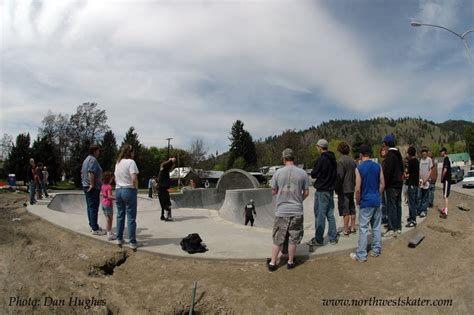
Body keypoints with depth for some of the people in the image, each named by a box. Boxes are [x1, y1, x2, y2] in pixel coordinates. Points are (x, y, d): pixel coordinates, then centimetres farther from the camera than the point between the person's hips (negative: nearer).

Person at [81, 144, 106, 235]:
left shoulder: (86, 159, 17)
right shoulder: (93, 160, -16)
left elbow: (82, 173, 22)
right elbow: (91, 172, -28)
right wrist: (92, 184, -25)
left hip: (86, 186, 11)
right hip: (93, 188, -11)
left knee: (90, 207, 16)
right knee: (94, 208, -7)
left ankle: (92, 225, 26)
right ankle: (95, 229, -4)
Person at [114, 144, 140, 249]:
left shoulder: (118, 162, 11)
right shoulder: (131, 162, -13)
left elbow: (115, 178, 17)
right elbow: (134, 179, -21)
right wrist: (136, 188, -6)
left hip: (118, 190, 7)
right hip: (129, 190, -7)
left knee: (120, 216, 15)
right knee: (131, 218, -1)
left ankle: (119, 239, 22)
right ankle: (133, 242, 2)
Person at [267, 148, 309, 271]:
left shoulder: (278, 173, -7)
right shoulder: (302, 173, -5)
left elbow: (273, 192, 2)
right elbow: (306, 192, 3)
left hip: (281, 211, 0)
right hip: (297, 211, 0)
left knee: (277, 239, 11)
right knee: (293, 239, 13)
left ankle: (272, 263, 19)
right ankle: (290, 262, 24)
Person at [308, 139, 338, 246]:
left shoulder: (321, 159, -16)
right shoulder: (333, 159, 9)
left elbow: (313, 174, -11)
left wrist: (313, 172, 7)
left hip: (321, 191, -8)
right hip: (331, 190, 8)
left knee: (320, 215, -1)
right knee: (330, 215, 14)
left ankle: (318, 239, 5)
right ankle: (333, 238, 19)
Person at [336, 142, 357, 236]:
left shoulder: (341, 161, -15)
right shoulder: (353, 161, 9)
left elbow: (339, 176, -18)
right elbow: (356, 175, 12)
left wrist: (337, 189, -10)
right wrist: (353, 185, 18)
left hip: (343, 189, -8)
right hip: (351, 189, 8)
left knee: (345, 210, -4)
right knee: (352, 209, 15)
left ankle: (345, 230, 0)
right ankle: (353, 227, 24)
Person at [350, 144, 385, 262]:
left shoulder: (359, 168, -12)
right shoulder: (378, 166, 2)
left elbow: (358, 189, -14)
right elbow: (382, 184, 5)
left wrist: (357, 202, 0)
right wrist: (378, 196, 17)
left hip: (365, 202, -5)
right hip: (377, 201, 5)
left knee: (363, 228, 0)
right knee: (376, 227, 14)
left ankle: (361, 255, 4)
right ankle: (376, 250, 25)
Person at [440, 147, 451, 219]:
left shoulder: (446, 159, -15)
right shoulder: (446, 159, 15)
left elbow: (445, 170, -24)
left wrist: (442, 178, -13)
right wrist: (442, 177, 15)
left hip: (446, 180, -10)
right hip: (446, 179, 10)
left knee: (445, 196, -11)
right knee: (445, 195, 17)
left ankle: (445, 213, -12)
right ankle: (445, 209, 28)